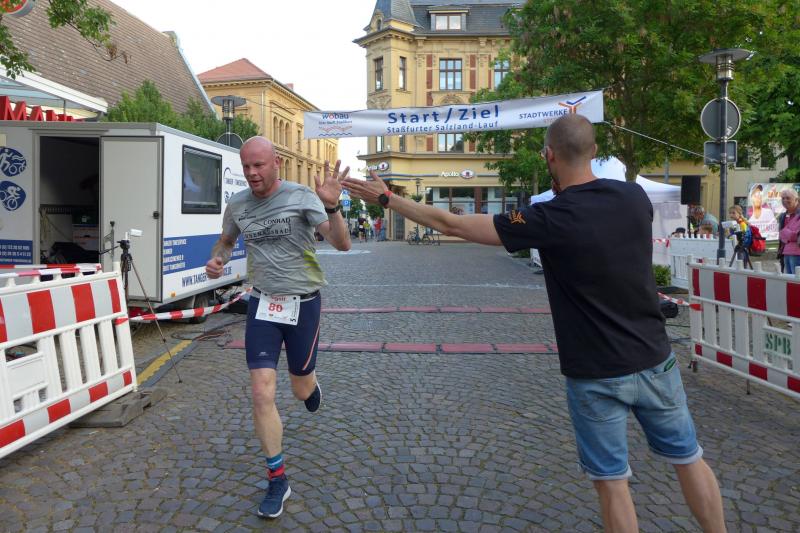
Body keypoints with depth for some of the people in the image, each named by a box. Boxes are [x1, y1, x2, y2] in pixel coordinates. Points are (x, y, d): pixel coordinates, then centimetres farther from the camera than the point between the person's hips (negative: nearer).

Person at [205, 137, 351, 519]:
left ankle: (311, 382, 55)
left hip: (303, 302, -2)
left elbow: (342, 245, -19)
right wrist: (216, 260, -5)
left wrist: (332, 206, -37)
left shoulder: (302, 197, -13)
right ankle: (278, 480, 9)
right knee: (262, 394, -8)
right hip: (262, 303, 2)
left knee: (301, 390, 14)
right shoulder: (237, 205, -1)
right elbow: (225, 242, 19)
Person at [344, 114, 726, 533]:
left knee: (611, 482, 12)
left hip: (597, 376, -5)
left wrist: (386, 198, -4)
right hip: (655, 361, 5)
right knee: (689, 460, 23)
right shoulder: (635, 196, -4)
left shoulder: (549, 220, -19)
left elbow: (450, 224, -14)